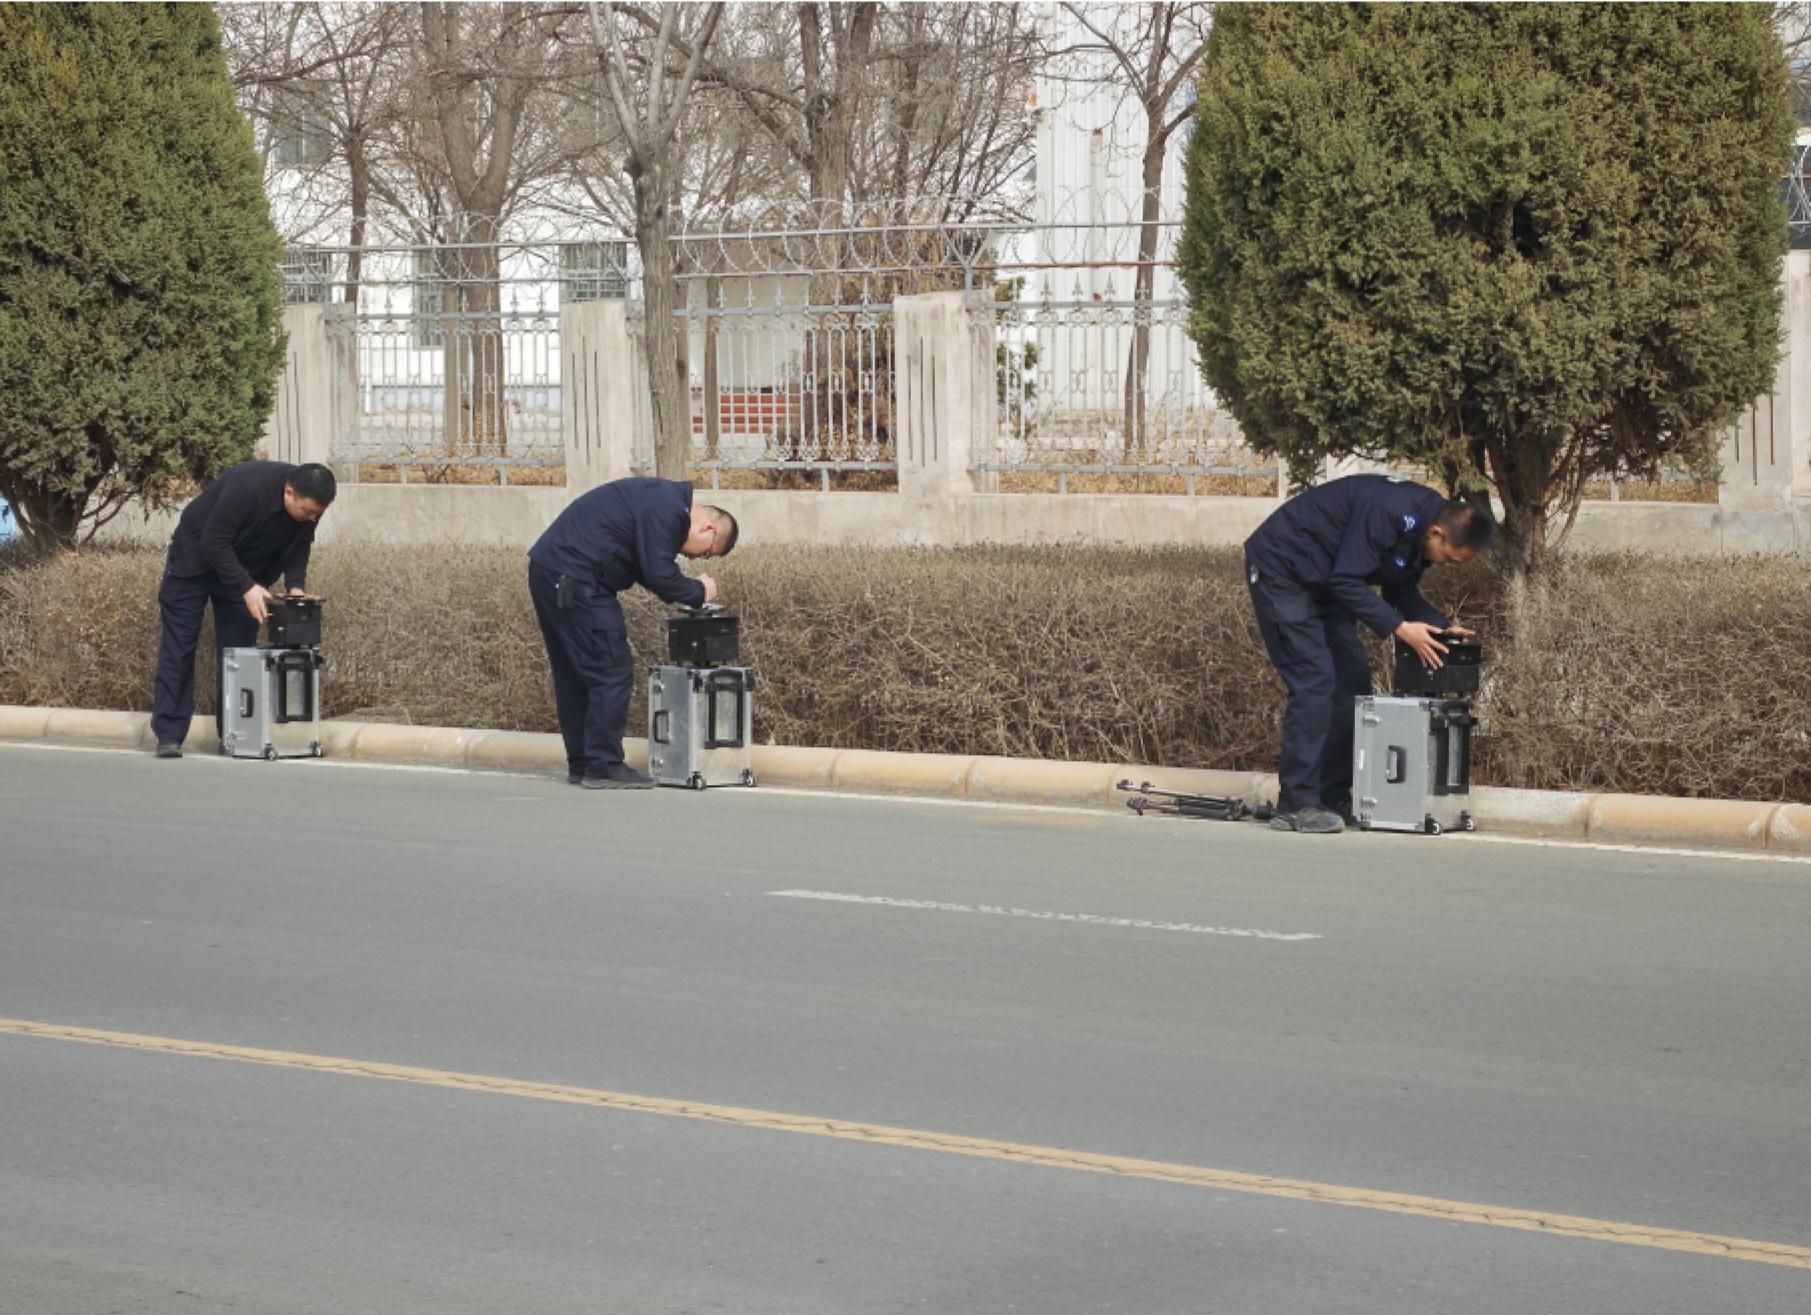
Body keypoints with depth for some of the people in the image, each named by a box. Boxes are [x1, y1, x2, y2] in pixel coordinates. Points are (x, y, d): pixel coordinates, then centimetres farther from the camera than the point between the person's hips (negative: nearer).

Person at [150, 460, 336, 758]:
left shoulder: (310, 506, -17)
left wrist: (296, 585, -20)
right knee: (178, 644, -7)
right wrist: (246, 588, -37)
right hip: (197, 554, -5)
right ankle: (169, 736, -8)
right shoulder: (247, 487, -37)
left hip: (246, 571, 5)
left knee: (239, 646, -1)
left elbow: (297, 549, -2)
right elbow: (214, 542, -32)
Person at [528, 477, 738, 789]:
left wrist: (688, 590, 8)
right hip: (573, 581, -11)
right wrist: (699, 592, -2)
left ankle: (582, 764, 21)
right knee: (612, 672, -7)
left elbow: (650, 570, 22)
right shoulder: (668, 512, -13)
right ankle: (603, 767, -5)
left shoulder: (665, 499, 19)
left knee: (573, 674, 15)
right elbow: (658, 576, -18)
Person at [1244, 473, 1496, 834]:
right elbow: (1346, 581, -29)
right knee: (1314, 680, -16)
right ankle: (1296, 806, -15)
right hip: (1280, 569, -10)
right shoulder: (1388, 511, -32)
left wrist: (1443, 626, -5)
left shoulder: (1422, 531, -1)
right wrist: (1399, 627, -29)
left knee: (1353, 678, 6)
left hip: (1321, 583, 10)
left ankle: (1335, 797, 10)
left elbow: (1402, 592, 10)